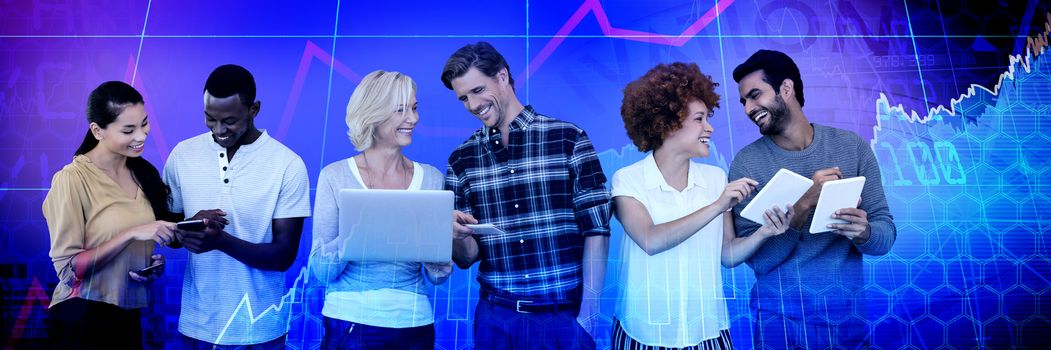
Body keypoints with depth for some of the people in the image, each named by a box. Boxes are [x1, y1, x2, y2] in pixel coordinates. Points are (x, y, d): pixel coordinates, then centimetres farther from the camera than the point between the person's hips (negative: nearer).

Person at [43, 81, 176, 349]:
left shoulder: (143, 173, 2)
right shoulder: (72, 179, -16)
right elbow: (67, 268, -18)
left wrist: (156, 262, -4)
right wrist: (132, 233, -27)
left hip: (128, 316, 6)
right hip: (82, 319, -6)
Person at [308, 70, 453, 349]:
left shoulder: (432, 179, 1)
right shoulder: (335, 176, -5)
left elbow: (438, 276, 3)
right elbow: (320, 271, -7)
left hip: (414, 326, 2)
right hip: (349, 325, -2)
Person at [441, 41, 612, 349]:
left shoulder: (568, 138, -5)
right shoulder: (460, 160, 4)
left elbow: (596, 231, -5)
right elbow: (466, 258, 6)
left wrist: (588, 315, -9)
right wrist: (459, 237, -16)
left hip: (565, 315, -2)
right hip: (496, 317, 3)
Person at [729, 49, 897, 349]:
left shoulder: (852, 146, -4)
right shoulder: (746, 163, -9)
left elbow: (886, 233, -2)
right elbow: (756, 258, -13)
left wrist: (863, 232, -24)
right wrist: (804, 206, -26)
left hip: (847, 313, 2)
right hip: (779, 316, -1)